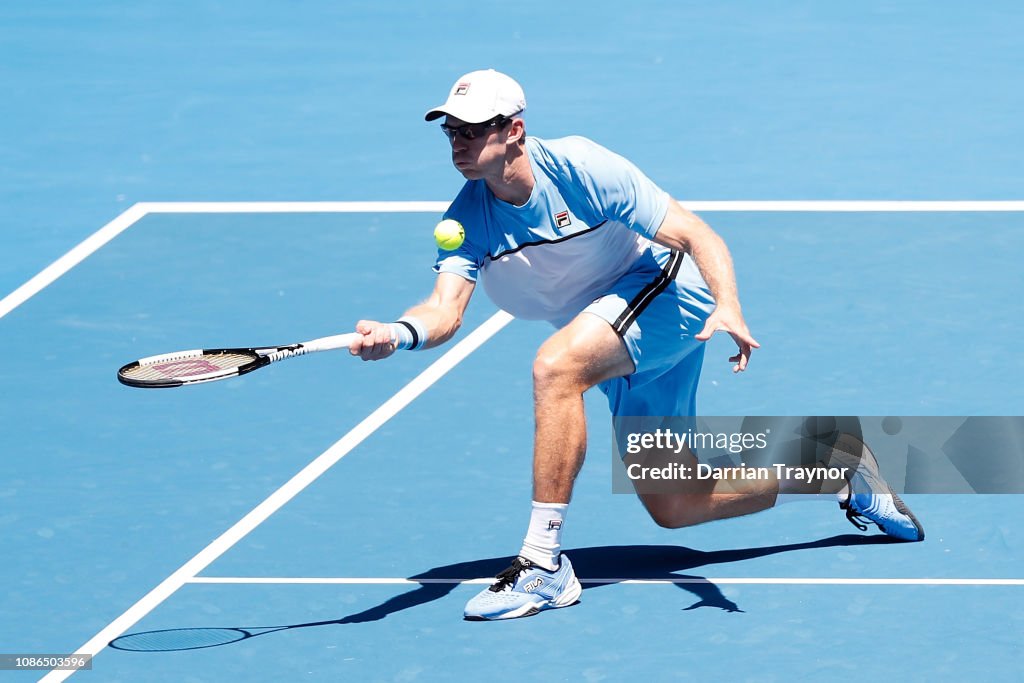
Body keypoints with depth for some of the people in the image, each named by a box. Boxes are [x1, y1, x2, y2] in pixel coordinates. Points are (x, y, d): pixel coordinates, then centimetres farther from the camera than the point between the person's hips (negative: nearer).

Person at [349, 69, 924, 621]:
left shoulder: (579, 167, -24)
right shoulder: (467, 220, -11)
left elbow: (697, 236, -23)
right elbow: (445, 309, -26)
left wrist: (729, 307, -42)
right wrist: (401, 335, -50)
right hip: (629, 361, 7)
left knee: (555, 365, -34)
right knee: (673, 508, 9)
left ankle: (545, 563, -31)